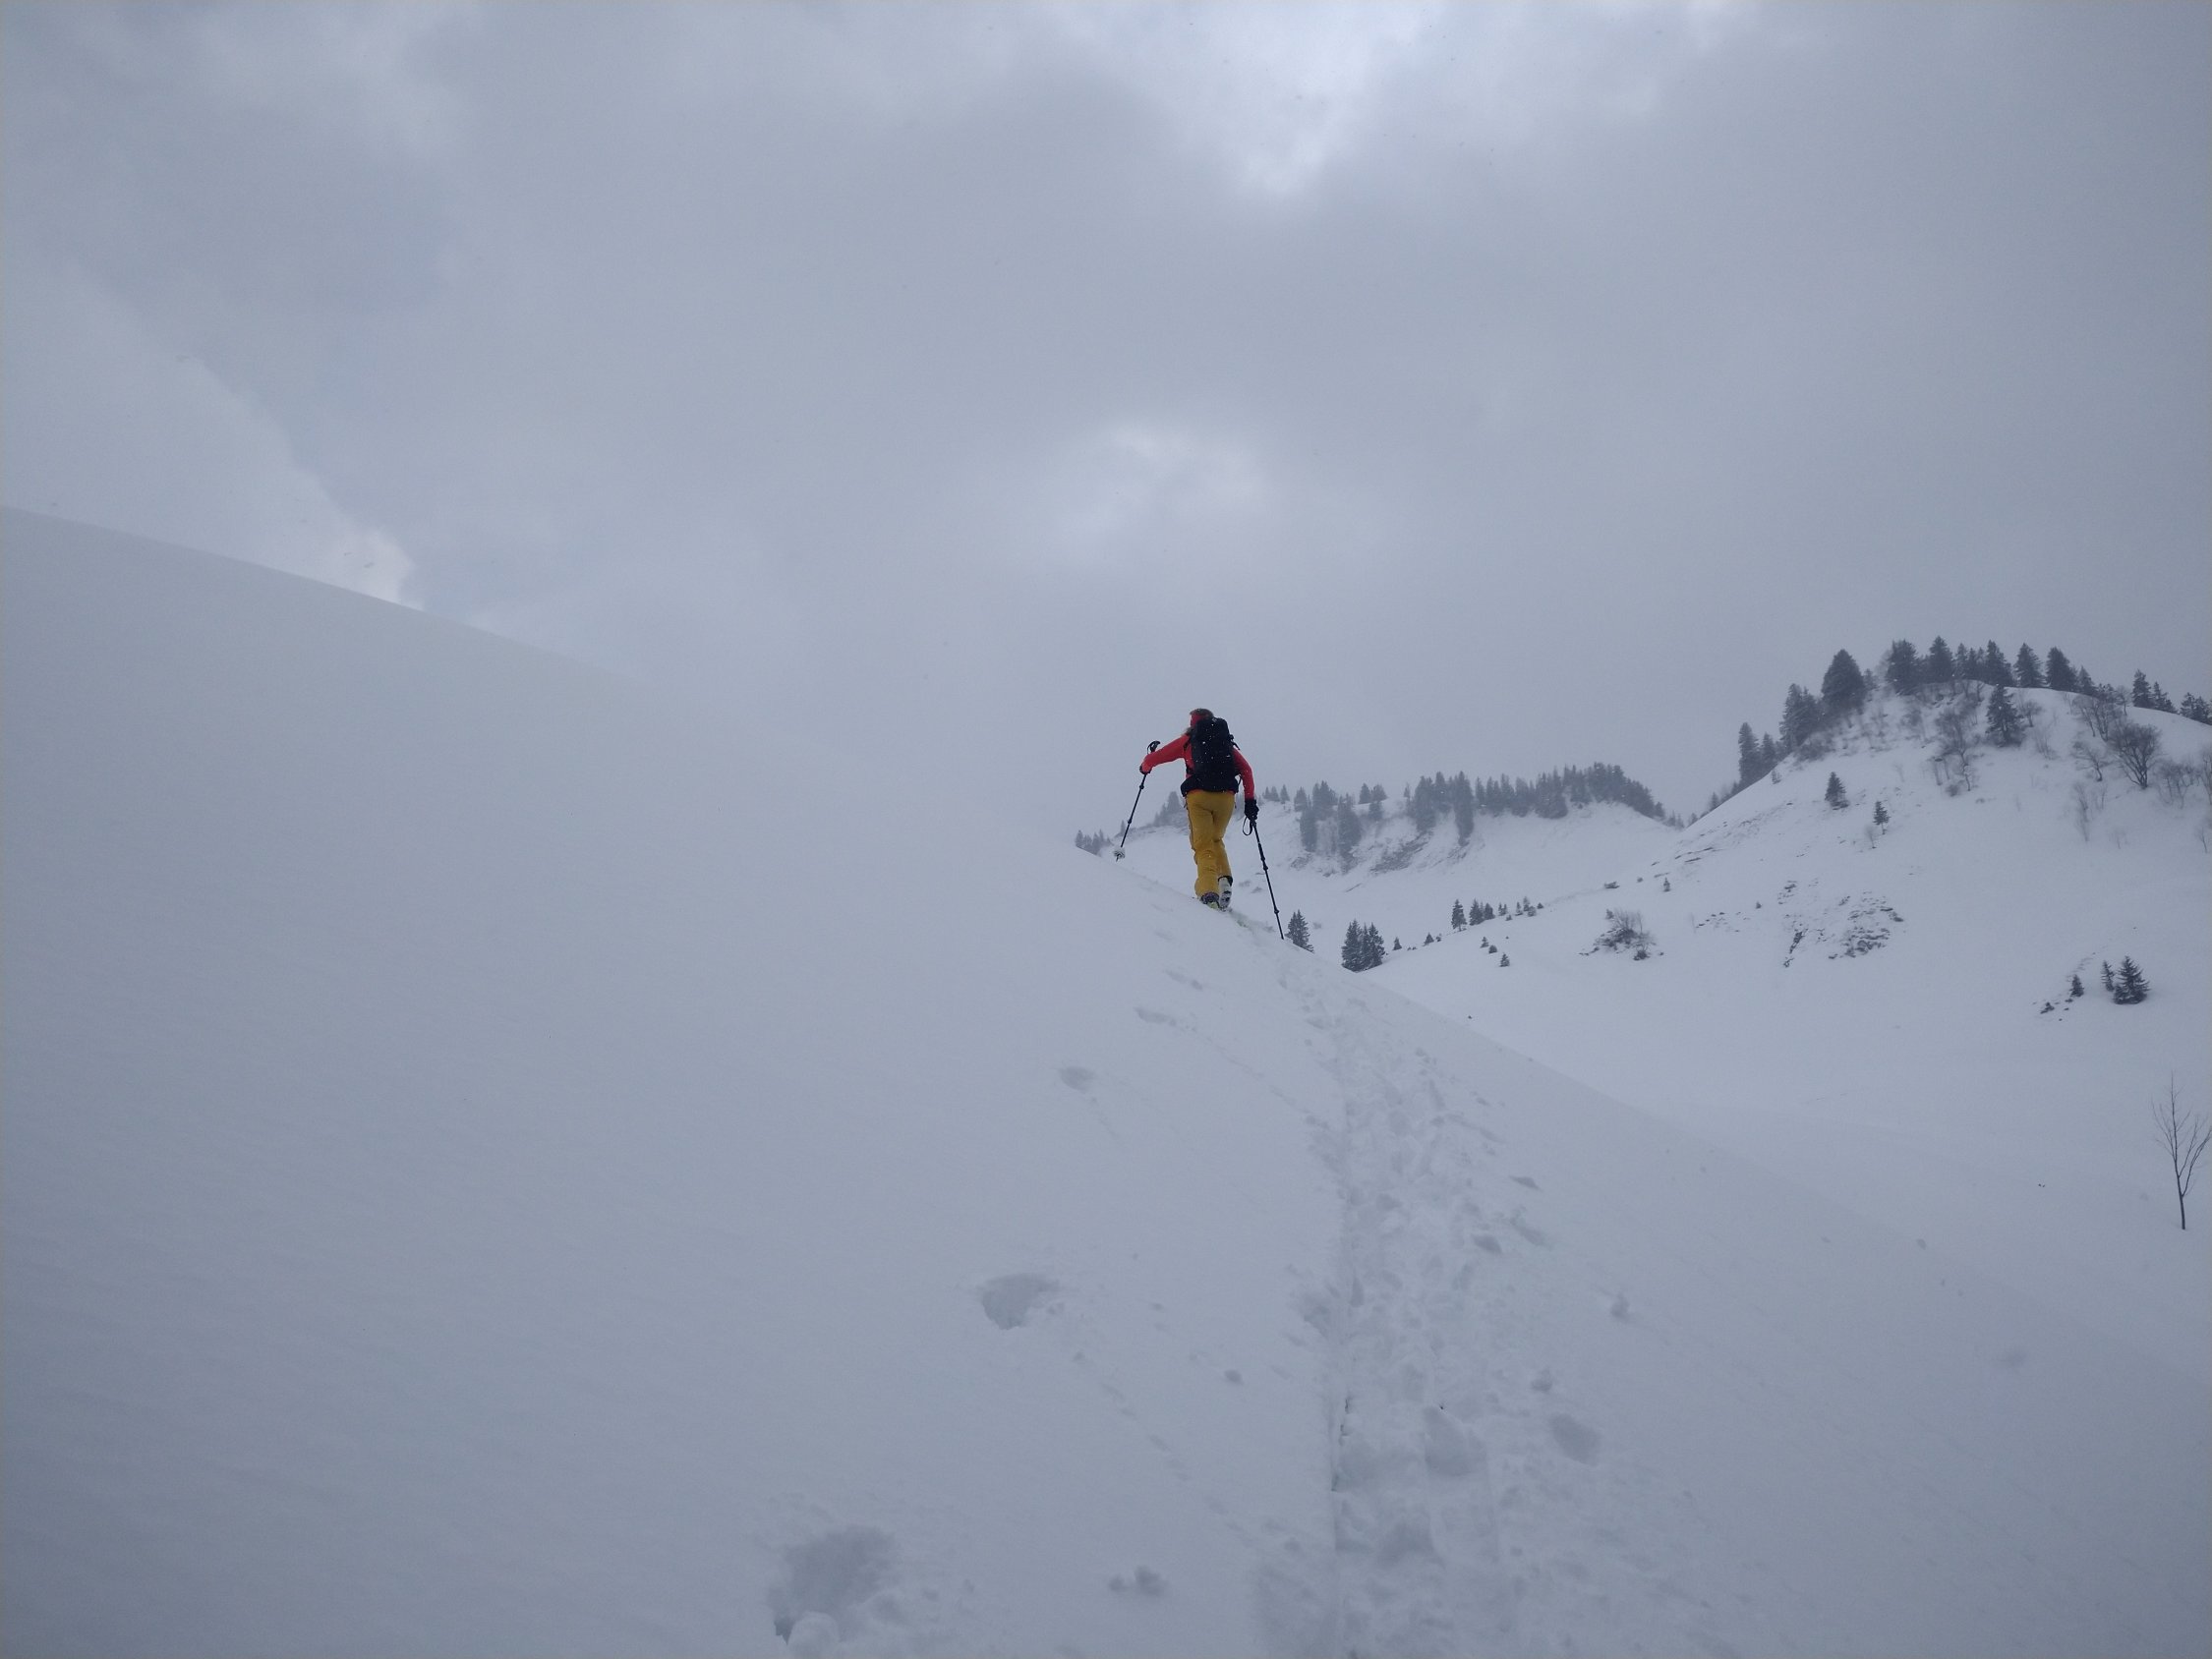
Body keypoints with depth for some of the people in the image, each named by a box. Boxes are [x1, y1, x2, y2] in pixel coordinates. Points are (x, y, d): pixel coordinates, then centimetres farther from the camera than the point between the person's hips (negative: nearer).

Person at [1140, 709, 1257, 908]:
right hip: (1226, 797, 3)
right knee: (1215, 840, 23)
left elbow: (1155, 758, 17)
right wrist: (1250, 800, 9)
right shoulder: (1227, 742, 21)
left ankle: (1208, 889, -24)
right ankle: (1224, 879, 0)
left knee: (1203, 845, -1)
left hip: (1198, 796, -3)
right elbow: (1245, 769, 9)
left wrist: (1145, 767, 39)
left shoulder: (1188, 740, 14)